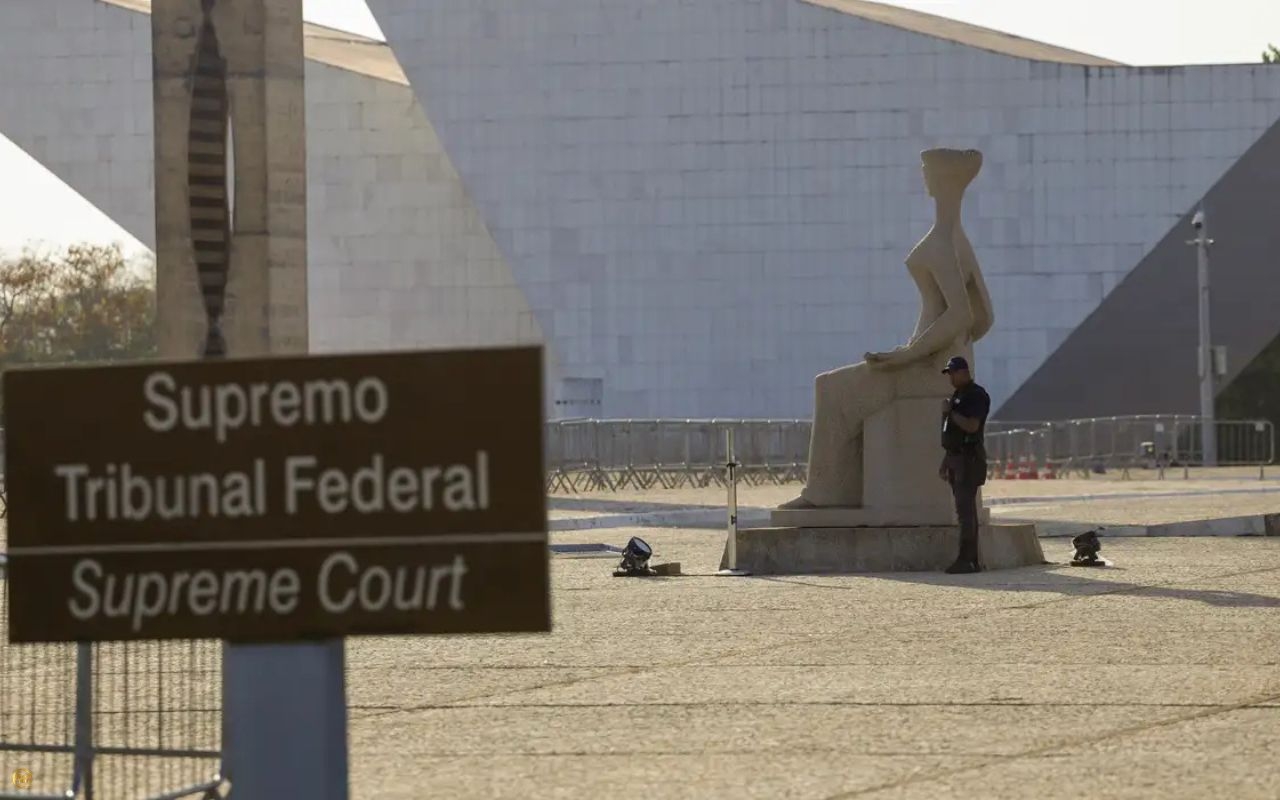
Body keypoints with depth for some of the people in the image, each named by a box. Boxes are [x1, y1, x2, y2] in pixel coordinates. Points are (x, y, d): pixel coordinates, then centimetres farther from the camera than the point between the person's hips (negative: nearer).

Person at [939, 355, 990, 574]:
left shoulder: (977, 395, -9)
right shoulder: (957, 395, 20)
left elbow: (972, 426, -22)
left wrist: (950, 412, -12)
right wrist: (945, 462, 22)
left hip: (969, 459, -10)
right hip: (955, 458, 10)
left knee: (965, 509, -14)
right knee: (965, 510, 8)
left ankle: (966, 560, -18)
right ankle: (972, 560, 9)